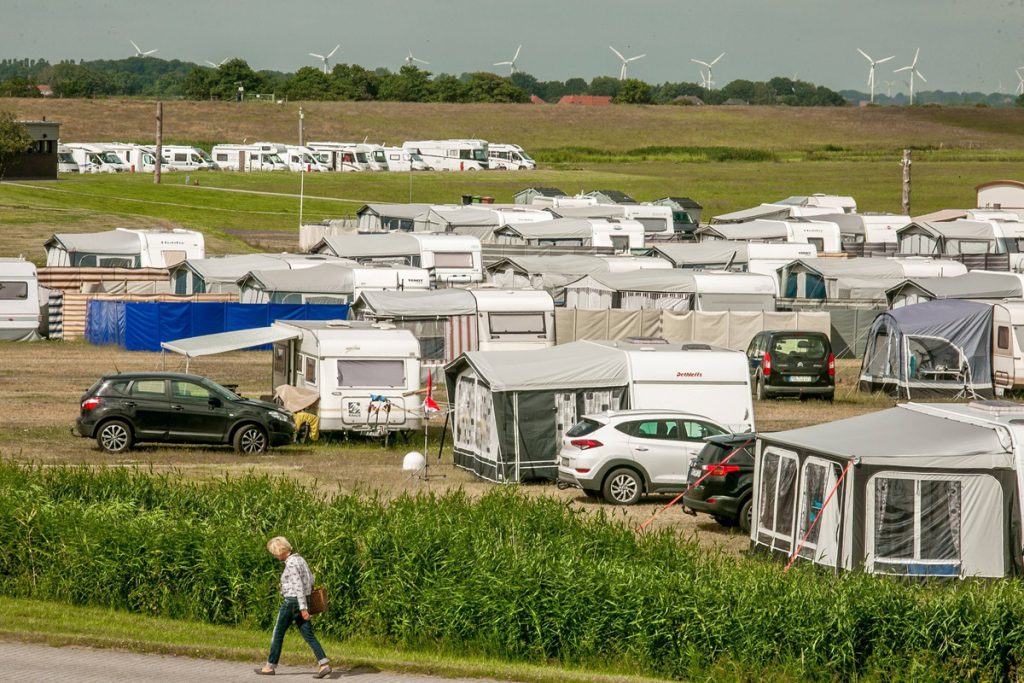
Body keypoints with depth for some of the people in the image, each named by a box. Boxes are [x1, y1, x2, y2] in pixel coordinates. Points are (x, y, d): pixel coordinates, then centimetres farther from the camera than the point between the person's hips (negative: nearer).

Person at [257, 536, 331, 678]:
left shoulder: (291, 563, -18)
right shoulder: (299, 559, 11)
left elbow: (298, 586, -22)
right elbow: (310, 579, 19)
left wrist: (303, 608, -23)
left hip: (291, 602, -9)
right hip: (303, 602, 9)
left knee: (278, 633, 6)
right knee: (308, 635, 4)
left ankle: (270, 666, 16)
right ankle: (324, 664, -9)